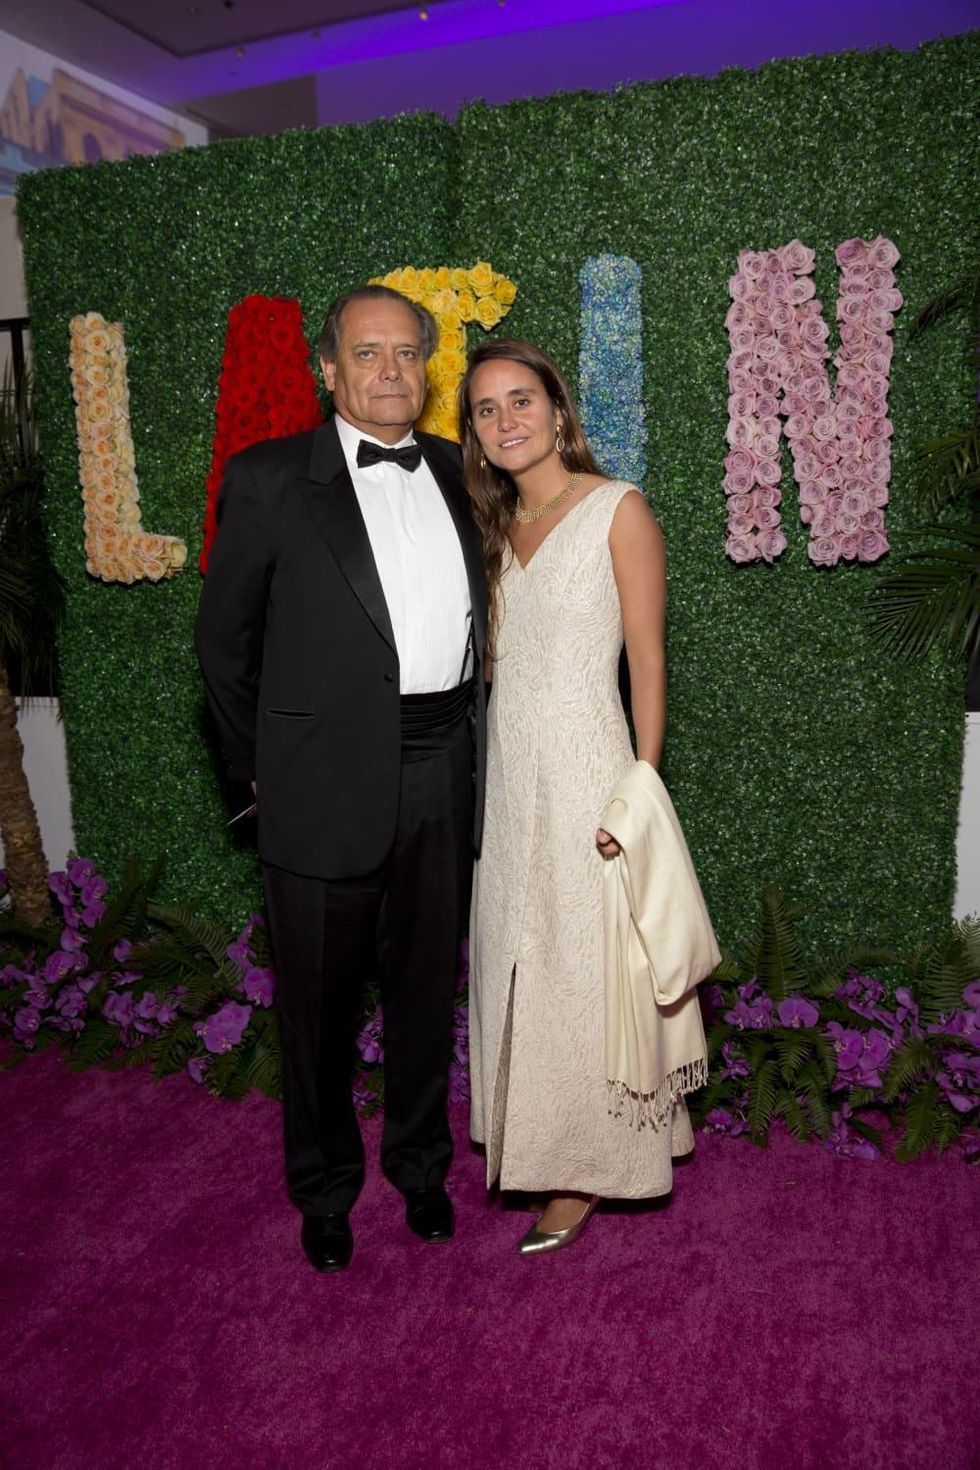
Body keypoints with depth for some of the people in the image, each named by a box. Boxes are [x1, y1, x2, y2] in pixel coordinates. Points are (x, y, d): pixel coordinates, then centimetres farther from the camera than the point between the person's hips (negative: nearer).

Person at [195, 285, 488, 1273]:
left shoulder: (458, 475, 10)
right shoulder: (270, 480, -3)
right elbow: (224, 640, 1)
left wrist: (465, 735, 11)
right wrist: (262, 769, 2)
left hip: (443, 778, 4)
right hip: (328, 785, -3)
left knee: (426, 989, 18)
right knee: (320, 1004, 12)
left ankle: (419, 1162, 42)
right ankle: (325, 1186, 37)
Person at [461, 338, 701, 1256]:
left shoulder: (618, 510, -8)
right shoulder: (497, 524, 11)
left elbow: (647, 664, -10)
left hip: (583, 773, -6)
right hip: (507, 774, 7)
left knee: (583, 967, 4)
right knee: (515, 961, 15)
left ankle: (586, 1173, 23)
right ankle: (533, 1141, 35)